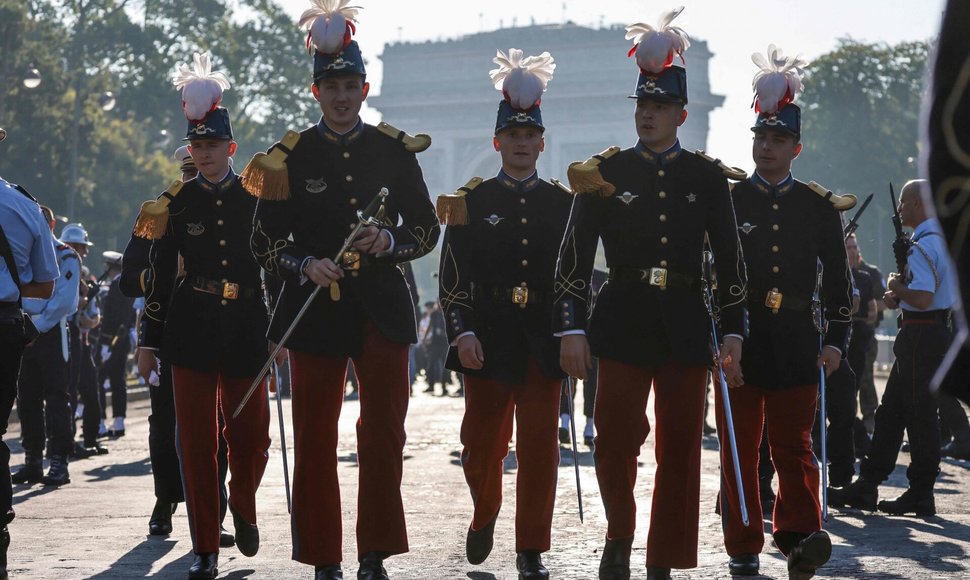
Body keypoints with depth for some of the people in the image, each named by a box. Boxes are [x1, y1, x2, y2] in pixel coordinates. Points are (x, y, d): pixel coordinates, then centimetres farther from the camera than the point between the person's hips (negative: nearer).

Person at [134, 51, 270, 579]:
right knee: (197, 439, -1)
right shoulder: (175, 202, 4)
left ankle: (243, 506, 31)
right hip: (191, 331, 0)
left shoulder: (255, 197, 4)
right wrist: (148, 341, 1)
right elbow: (159, 274, 4)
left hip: (246, 330, 0)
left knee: (251, 435, -2)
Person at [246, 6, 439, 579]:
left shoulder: (395, 150, 5)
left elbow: (427, 229, 8)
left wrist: (389, 242, -12)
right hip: (315, 310, -1)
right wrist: (305, 265, -16)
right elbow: (266, 241, 2)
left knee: (386, 435, 2)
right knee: (315, 440, 2)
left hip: (382, 307, 1)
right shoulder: (290, 156, 2)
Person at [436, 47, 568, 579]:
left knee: (540, 445, 0)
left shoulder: (563, 204, 9)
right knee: (483, 441, 3)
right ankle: (484, 516, 32)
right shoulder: (470, 203, 4)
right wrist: (462, 331, -12)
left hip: (544, 344, 1)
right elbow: (452, 277, 0)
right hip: (488, 343, -1)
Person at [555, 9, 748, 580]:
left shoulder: (708, 177, 8)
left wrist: (734, 332, 2)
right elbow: (575, 255, 1)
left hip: (685, 325, 1)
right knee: (617, 436, -10)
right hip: (622, 322, -1)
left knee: (681, 446, 3)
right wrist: (571, 328, -7)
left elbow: (730, 259, 9)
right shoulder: (606, 173, 4)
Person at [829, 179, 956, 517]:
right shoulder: (944, 239, 14)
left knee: (920, 416, -3)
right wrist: (898, 295, 10)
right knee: (890, 411, 12)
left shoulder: (923, 246, -18)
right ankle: (865, 488, 16)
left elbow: (922, 299, -27)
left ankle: (921, 495, 4)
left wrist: (896, 288, -8)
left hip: (920, 335, -11)